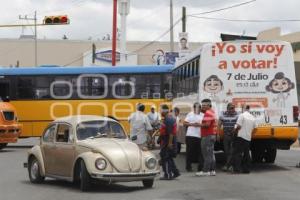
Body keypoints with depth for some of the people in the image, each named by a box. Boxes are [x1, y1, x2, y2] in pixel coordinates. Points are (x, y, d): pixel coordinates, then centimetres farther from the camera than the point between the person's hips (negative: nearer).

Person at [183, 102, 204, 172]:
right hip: (190, 135, -1)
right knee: (190, 151, -1)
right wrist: (192, 124, -9)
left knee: (200, 152, -1)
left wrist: (200, 124, -9)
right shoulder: (190, 114, 9)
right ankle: (188, 167, 6)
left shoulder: (203, 115, 13)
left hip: (199, 136, 1)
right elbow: (184, 123, 4)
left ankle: (200, 167, 5)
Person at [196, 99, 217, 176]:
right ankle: (212, 170, 13)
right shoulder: (212, 112, 20)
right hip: (212, 135, 11)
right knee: (211, 154, 11)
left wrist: (199, 124, -12)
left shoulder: (208, 113, -14)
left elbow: (207, 124, -25)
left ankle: (205, 171, -11)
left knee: (207, 154, -10)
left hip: (207, 136, -11)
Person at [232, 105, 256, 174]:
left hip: (241, 136, -7)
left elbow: (238, 126, -15)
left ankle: (237, 169, -10)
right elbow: (253, 128, 17)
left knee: (237, 153, -5)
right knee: (246, 154, 12)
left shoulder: (242, 115, -10)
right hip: (248, 138, 7)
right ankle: (246, 169, 11)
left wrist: (235, 129, 4)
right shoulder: (252, 118, 12)